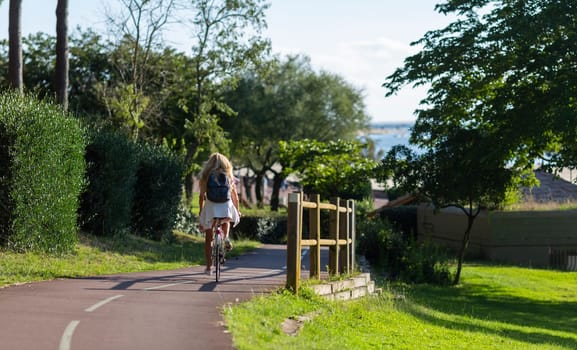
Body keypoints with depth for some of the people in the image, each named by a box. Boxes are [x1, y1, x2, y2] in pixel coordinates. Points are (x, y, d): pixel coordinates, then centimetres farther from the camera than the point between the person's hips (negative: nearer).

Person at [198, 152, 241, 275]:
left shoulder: (205, 177, 7)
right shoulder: (228, 176, 10)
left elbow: (201, 196, 6)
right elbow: (235, 195, 11)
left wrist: (201, 211, 14)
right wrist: (237, 210, 21)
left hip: (210, 207, -1)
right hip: (226, 206, 1)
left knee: (208, 239, 10)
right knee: (226, 220, 36)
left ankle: (209, 266, 6)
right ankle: (226, 237, 6)